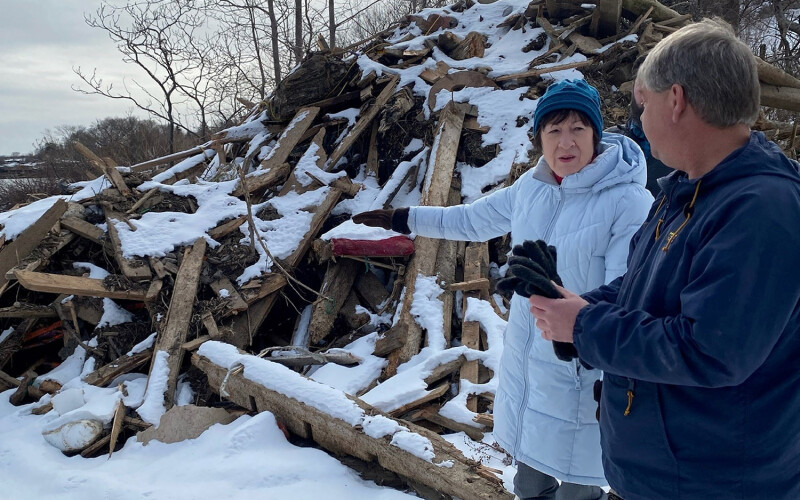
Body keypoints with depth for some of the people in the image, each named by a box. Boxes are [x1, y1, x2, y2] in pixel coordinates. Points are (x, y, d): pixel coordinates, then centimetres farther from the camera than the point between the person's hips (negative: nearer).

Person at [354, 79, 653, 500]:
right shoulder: (531, 186, 1)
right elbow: (473, 220, 15)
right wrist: (402, 219, 20)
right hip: (525, 366, 7)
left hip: (582, 376, -6)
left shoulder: (629, 203, -19)